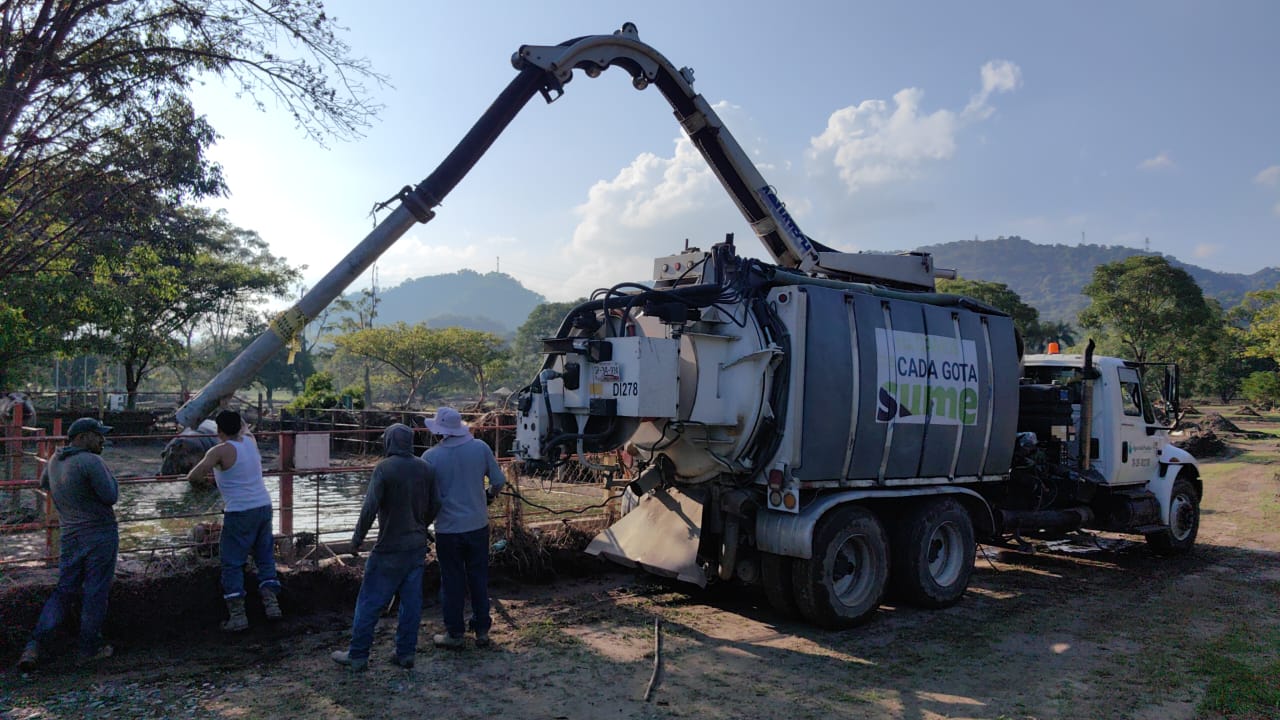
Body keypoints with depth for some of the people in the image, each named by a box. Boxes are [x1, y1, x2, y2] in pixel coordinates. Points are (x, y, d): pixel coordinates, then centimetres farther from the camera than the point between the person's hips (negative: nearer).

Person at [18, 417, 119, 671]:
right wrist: (109, 476, -1)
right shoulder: (92, 462, -19)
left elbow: (44, 484, 27)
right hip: (100, 534, -7)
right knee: (95, 593, 4)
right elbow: (110, 497, -16)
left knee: (63, 591, 15)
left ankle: (35, 645, 4)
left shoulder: (55, 460, 7)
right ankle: (90, 648, 13)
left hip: (70, 536, 7)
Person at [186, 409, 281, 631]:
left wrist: (193, 477, 8)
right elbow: (244, 426, 31)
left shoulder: (220, 451, -11)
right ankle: (271, 602, 10)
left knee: (232, 563, 4)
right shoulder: (250, 440, 7)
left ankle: (237, 614, 2)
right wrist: (232, 414, 43)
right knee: (265, 557, 16)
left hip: (239, 513, -6)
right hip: (264, 507, 6)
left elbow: (193, 477, -14)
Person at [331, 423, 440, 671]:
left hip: (389, 548, -6)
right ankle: (406, 653, 17)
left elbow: (370, 507, -18)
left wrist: (357, 539, -8)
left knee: (370, 602, 5)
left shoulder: (384, 468, -13)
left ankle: (357, 655, 12)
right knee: (411, 601, 11)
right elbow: (435, 504, 10)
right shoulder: (425, 468, 5)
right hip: (417, 546, 6)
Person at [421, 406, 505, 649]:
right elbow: (499, 481, 0)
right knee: (479, 579, 15)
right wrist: (489, 496, 20)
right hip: (478, 526, 3)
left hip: (448, 529, -3)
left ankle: (454, 633, 22)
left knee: (452, 582, 11)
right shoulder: (480, 447, -7)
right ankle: (482, 630, 25)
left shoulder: (431, 457, -14)